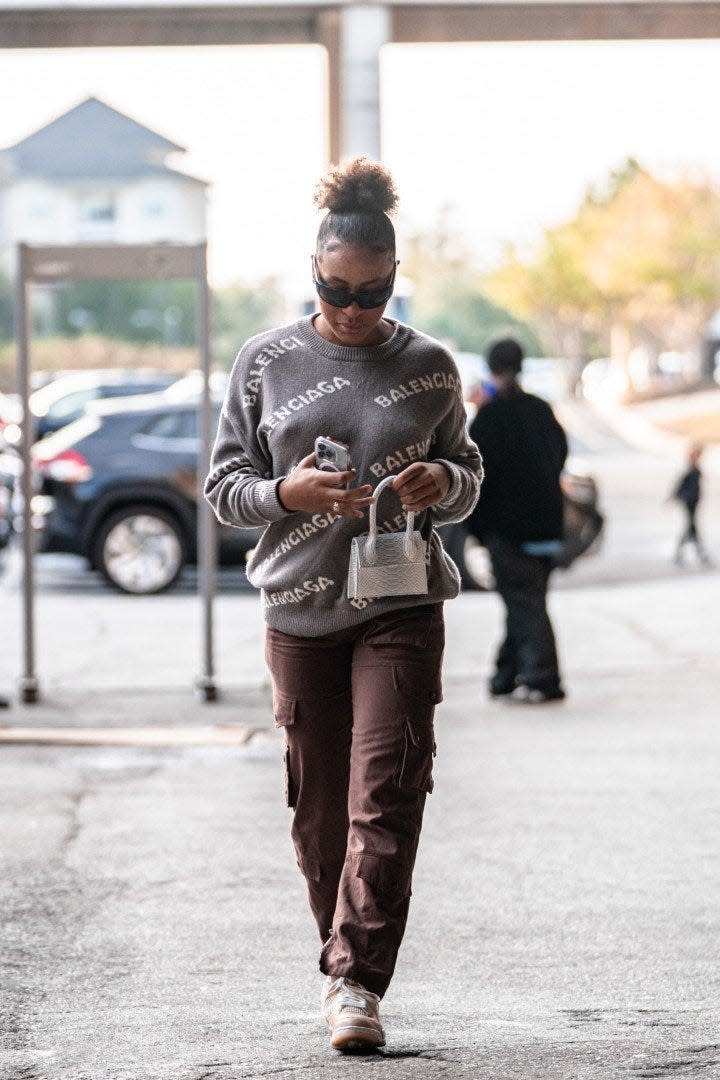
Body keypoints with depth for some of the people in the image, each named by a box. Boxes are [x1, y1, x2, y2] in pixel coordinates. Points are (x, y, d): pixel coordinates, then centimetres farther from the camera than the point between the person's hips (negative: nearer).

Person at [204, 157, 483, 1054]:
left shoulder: (429, 365, 5)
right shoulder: (265, 362, 3)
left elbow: (469, 475, 15)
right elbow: (223, 487, 5)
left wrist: (443, 483, -9)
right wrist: (288, 493, -16)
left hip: (401, 608, -1)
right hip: (300, 610, 1)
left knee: (386, 795, -12)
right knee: (319, 806, 5)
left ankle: (357, 981, -11)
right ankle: (344, 967, 21)